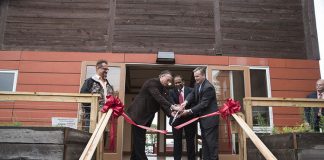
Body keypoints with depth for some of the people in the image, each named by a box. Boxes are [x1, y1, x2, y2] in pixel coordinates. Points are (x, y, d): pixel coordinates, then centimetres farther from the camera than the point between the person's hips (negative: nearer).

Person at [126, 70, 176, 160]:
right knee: (139, 140, -6)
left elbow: (164, 103, 0)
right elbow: (158, 97, -30)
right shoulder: (152, 82, -16)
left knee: (138, 140, 13)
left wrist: (171, 112, -19)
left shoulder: (164, 90, 9)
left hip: (147, 116, 9)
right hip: (138, 114, -9)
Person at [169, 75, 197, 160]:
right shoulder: (172, 92, 3)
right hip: (177, 118, 1)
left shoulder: (190, 90, -1)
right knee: (177, 140, 7)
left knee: (190, 140, 8)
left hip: (188, 118, -1)